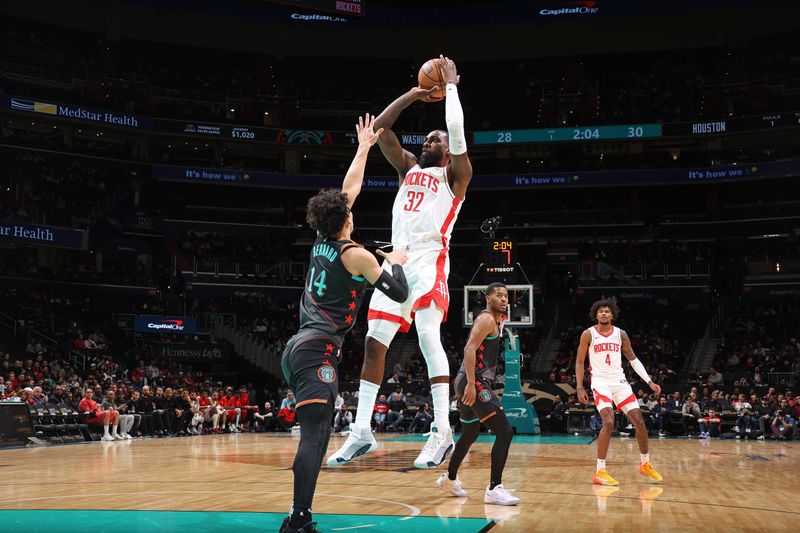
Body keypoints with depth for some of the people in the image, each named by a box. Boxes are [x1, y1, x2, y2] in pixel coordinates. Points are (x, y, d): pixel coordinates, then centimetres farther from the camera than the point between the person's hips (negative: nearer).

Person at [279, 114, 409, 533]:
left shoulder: (321, 242, 14)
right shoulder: (356, 255, -5)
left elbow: (348, 188, 27)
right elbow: (400, 293, 0)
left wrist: (364, 147, 36)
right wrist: (396, 261, 19)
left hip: (297, 348, 8)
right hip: (318, 351, -8)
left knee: (315, 435, 10)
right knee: (314, 435, -15)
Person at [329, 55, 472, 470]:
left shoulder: (455, 175, 10)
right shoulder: (408, 167, 26)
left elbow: (457, 131, -6)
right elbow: (379, 129, 19)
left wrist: (450, 85, 5)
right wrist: (412, 95, 19)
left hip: (430, 260, -6)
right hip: (396, 259, 6)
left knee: (428, 335, -20)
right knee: (374, 341, 0)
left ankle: (442, 431, -18)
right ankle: (362, 431, 5)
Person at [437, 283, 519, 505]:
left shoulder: (495, 320, 21)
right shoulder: (487, 319, -10)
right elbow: (469, 349, -22)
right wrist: (471, 384, -30)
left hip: (473, 384, 11)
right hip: (474, 384, -11)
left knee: (470, 434, 25)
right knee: (504, 431, -16)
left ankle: (449, 479, 41)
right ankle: (494, 489, -17)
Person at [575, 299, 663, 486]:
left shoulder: (620, 334, 6)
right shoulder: (588, 334, -3)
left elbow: (633, 359, 12)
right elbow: (579, 362, 1)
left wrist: (649, 381, 4)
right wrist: (580, 388, -7)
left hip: (620, 382, 4)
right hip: (600, 383, -4)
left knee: (639, 421, 2)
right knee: (608, 422, -22)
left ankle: (645, 464, 24)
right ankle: (600, 472, -16)